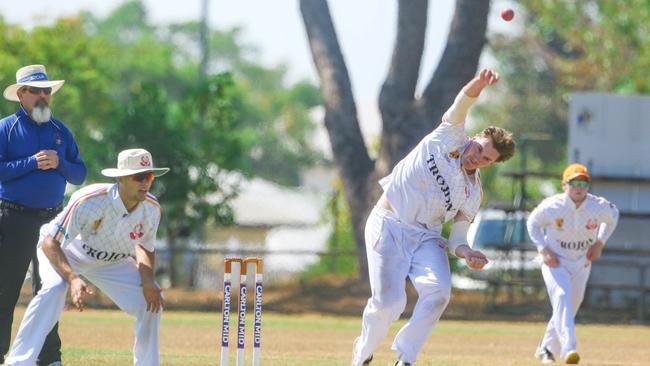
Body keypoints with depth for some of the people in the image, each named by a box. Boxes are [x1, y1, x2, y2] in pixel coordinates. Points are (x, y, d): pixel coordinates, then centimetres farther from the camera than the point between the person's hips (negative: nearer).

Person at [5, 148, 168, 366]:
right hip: (65, 251, -5)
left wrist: (148, 280, -20)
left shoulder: (152, 209, -21)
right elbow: (50, 243, -34)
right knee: (54, 289, -34)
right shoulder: (89, 201, -38)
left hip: (111, 262, 5)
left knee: (152, 300, -7)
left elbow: (145, 247, -1)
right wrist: (72, 278, -47)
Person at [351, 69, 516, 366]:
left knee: (438, 291, -24)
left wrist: (467, 253, -16)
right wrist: (480, 84, -35)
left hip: (425, 237, 3)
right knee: (388, 302, -15)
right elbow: (461, 105, -15)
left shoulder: (473, 194, 9)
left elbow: (457, 237, 7)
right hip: (388, 225, -3)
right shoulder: (450, 138, 2)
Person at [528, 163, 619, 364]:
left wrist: (599, 243, -3)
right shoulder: (552, 206, -22)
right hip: (555, 261, -4)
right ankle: (568, 348, -38)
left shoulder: (599, 206, -18)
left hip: (581, 263, 4)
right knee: (562, 297, -26)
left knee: (571, 307, 12)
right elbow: (533, 222, -3)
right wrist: (543, 249, -14)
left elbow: (613, 215, 5)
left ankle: (547, 349, 31)